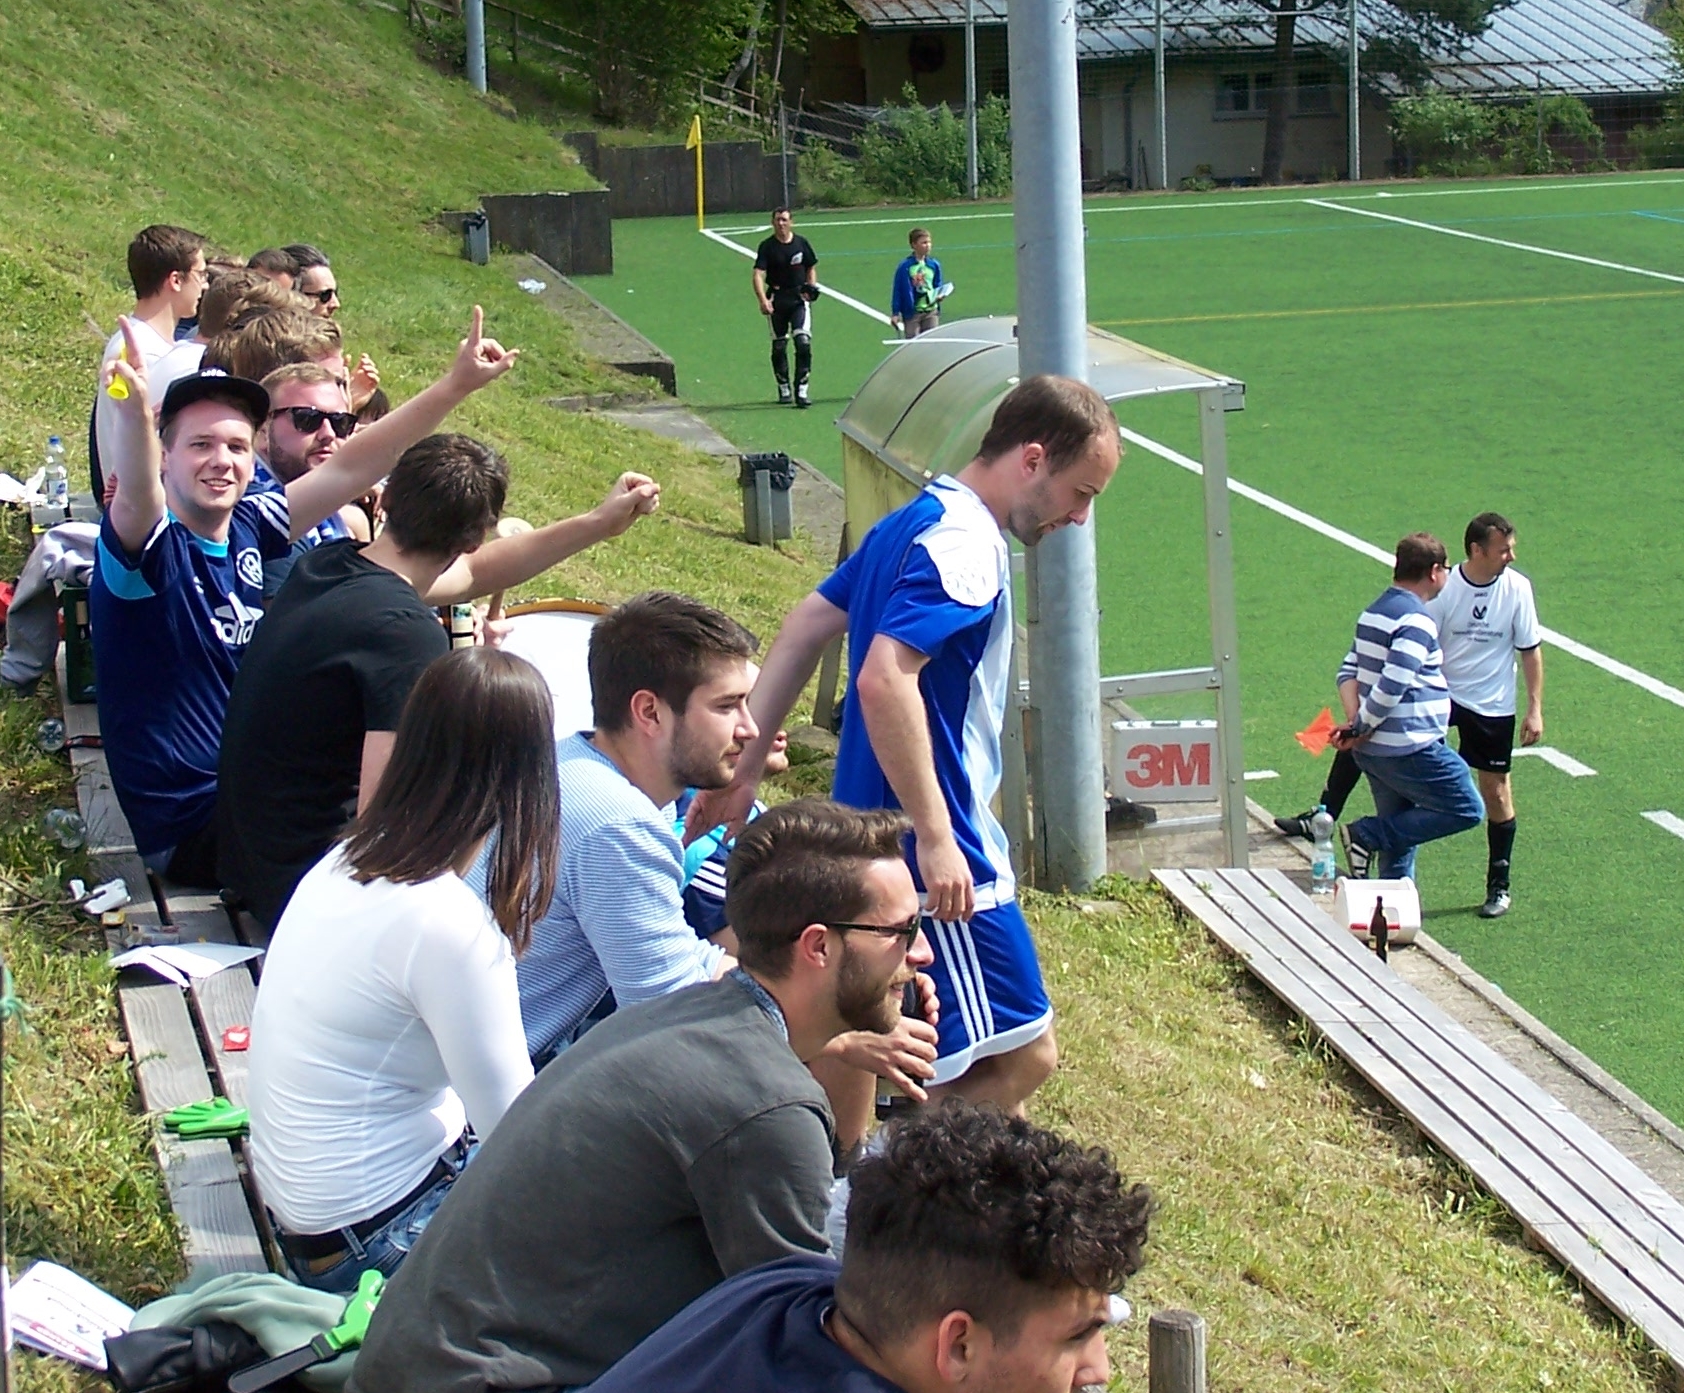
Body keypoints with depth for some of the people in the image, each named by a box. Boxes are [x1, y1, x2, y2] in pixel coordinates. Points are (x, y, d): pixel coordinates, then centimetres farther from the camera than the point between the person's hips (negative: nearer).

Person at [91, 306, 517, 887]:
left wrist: (455, 385, -1)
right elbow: (136, 502, -40)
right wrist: (135, 414, -61)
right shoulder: (149, 546, -17)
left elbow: (349, 471, 4)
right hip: (189, 827, -8)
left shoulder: (247, 529, 2)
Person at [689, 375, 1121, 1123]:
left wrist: (744, 765, 16)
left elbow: (807, 625, 16)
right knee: (1022, 1057, -6)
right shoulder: (965, 543, -18)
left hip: (877, 837, 10)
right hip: (939, 860, -10)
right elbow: (885, 679, -29)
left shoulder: (915, 520, 13)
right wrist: (934, 837, -28)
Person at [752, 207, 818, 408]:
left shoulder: (801, 243, 4)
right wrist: (763, 300, -28)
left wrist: (810, 289, -1)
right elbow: (758, 274, -13)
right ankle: (784, 390, 22)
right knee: (779, 346, 7)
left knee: (803, 342, -12)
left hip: (799, 298, 0)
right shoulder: (767, 246, -3)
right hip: (776, 299, 0)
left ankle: (801, 391, -10)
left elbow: (811, 268, 17)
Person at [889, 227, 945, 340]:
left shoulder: (934, 265, 3)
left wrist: (939, 296, -7)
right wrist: (895, 313, -7)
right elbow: (897, 291, -6)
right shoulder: (904, 267, -10)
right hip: (912, 312, -4)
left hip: (931, 312, 4)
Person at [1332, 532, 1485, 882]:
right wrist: (1361, 729, -12)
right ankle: (1369, 835, -5)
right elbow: (1390, 688, -23)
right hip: (1410, 750, -10)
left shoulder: (1373, 613, 14)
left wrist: (1354, 721, -2)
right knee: (1467, 811, 0)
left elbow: (1348, 672, 10)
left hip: (1373, 750, 10)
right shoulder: (1416, 621, -16)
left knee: (1399, 840, 17)